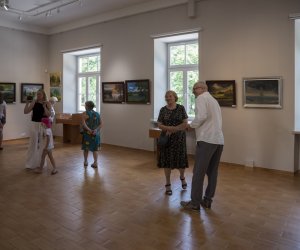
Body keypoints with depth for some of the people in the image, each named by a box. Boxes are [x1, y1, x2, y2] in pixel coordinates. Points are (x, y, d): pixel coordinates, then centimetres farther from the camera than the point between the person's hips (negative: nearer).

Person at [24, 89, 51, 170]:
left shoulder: (47, 103, 0)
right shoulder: (34, 102, 1)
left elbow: (48, 115, -10)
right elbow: (25, 112, -3)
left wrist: (44, 106, -19)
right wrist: (27, 103, -13)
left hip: (43, 125, 0)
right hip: (34, 124, 0)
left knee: (42, 144, 8)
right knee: (33, 143, 2)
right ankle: (30, 163, 11)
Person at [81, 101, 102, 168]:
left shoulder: (85, 113, -7)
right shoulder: (97, 114, 7)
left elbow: (83, 123, -20)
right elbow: (101, 124, 1)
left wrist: (89, 130, -18)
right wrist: (96, 130, -8)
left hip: (87, 133, -3)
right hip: (96, 134, 3)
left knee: (86, 148, 14)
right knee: (95, 149, 10)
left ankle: (85, 162, 25)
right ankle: (95, 163, 6)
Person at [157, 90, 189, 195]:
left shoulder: (181, 108, -1)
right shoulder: (163, 110, 3)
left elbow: (185, 124, -6)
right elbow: (159, 125, 0)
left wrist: (172, 129, -15)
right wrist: (169, 128, -18)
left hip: (179, 138, -1)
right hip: (166, 138, 1)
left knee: (180, 160, 3)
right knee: (166, 160, 2)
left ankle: (182, 177, 35)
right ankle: (168, 184, 17)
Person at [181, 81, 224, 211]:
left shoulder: (201, 98, -1)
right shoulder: (214, 100, 23)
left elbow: (202, 116, -18)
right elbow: (213, 120, 17)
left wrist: (191, 125, -2)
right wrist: (197, 126, 15)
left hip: (207, 139, -8)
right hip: (219, 140, 8)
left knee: (199, 172, 0)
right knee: (212, 171, 13)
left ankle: (195, 203, 8)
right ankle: (207, 200, 21)